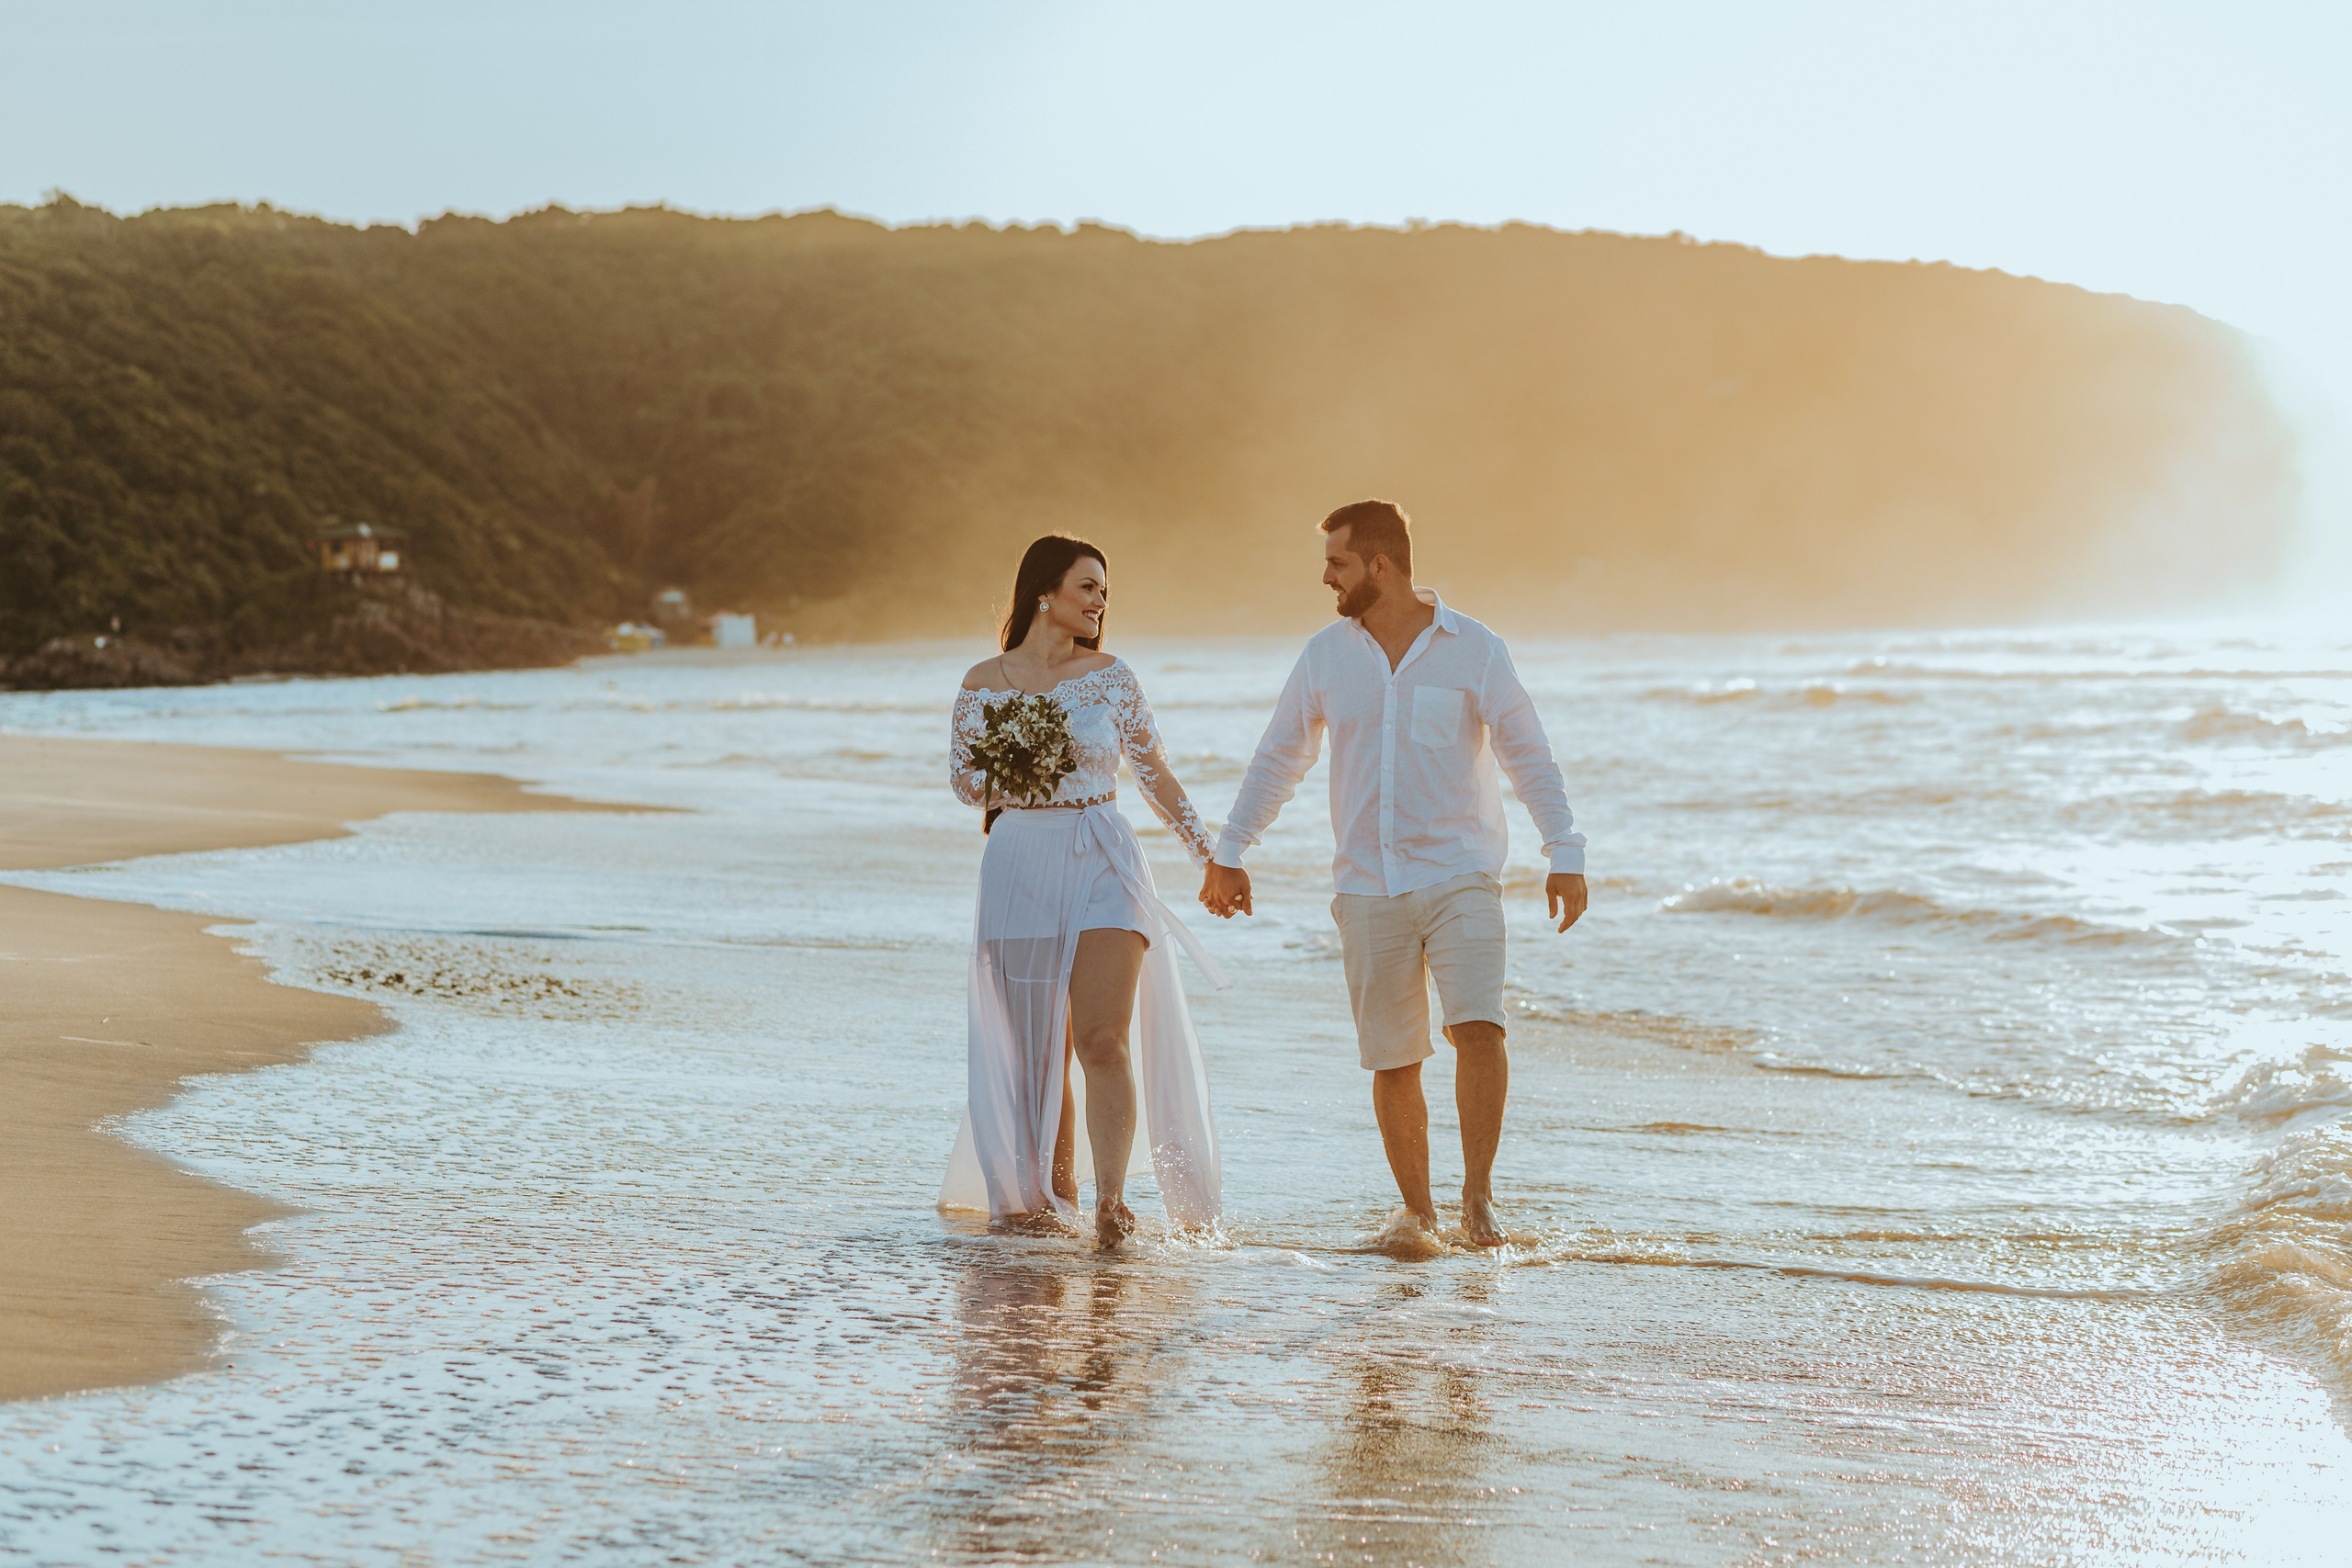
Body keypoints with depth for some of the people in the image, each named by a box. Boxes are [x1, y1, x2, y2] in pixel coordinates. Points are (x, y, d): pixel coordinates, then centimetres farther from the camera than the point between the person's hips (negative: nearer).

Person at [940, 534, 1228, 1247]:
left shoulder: (1111, 677, 5)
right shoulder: (984, 683, 4)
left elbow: (1154, 771, 13)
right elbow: (963, 779, 10)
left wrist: (1209, 854, 13)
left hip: (1103, 864, -1)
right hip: (1021, 865, 1)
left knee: (1102, 1039, -14)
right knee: (1039, 1049, 5)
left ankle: (1112, 1200, -19)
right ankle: (1053, 1191, 19)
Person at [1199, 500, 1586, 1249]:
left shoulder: (1474, 650, -3)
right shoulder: (1326, 654, 6)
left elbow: (1529, 756, -3)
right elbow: (1279, 757, 14)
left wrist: (1565, 856, -11)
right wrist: (1229, 854, 15)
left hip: (1461, 877, -3)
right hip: (1368, 887, 3)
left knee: (1478, 1026, -21)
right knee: (1393, 1062, 3)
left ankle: (1478, 1197, -11)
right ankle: (1418, 1214, 16)